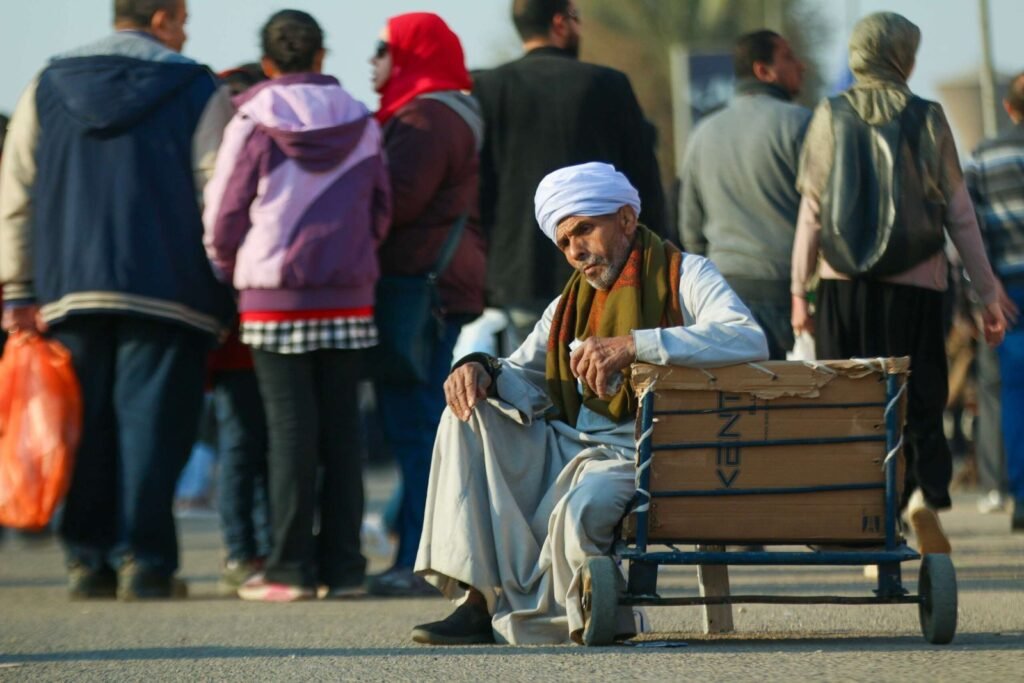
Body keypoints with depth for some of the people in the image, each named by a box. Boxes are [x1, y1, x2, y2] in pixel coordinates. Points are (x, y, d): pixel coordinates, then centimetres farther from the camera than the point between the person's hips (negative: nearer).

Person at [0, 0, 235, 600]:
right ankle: (143, 560, -7)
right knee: (151, 422, -2)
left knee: (88, 426, 8)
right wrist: (229, 284, 0)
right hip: (167, 292, -3)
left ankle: (89, 558, 7)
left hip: (72, 293, 3)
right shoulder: (199, 93, 2)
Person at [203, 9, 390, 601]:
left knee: (290, 429, -2)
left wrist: (230, 272, 17)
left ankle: (292, 568, -2)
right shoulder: (362, 125, 6)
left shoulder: (253, 123, -5)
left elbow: (224, 217, -1)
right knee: (342, 427, 6)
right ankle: (343, 564, 7)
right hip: (350, 297, 3)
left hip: (276, 297, -3)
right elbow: (381, 212, 12)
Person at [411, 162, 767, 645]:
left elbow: (750, 340, -20)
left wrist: (632, 344, -28)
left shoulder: (683, 275, -1)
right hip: (568, 448, 8)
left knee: (581, 508, -37)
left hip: (638, 456, -8)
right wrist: (480, 370, -4)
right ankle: (480, 599, -16)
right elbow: (526, 378, 22)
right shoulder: (570, 303, 22)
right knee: (470, 417, -9)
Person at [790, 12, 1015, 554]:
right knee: (921, 398, 6)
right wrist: (988, 290, 7)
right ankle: (926, 490, -22)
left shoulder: (831, 118, 2)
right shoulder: (928, 119, 1)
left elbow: (811, 213, 2)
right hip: (916, 283, -1)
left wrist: (799, 289, 9)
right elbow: (959, 213, 2)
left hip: (845, 283, 1)